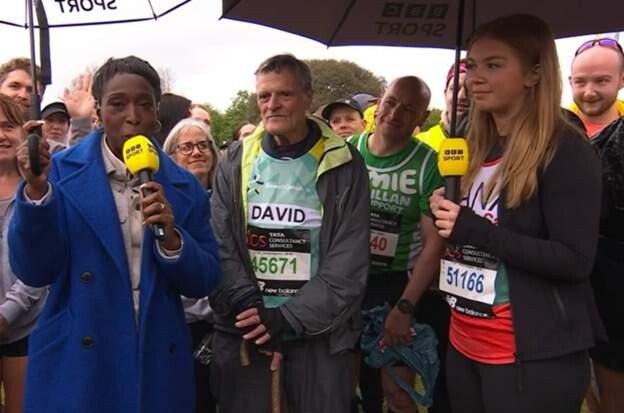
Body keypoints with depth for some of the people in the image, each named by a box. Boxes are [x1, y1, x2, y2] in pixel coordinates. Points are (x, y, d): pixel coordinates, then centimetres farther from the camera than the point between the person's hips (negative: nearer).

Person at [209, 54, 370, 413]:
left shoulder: (344, 165, -4)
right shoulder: (236, 161, 3)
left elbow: (349, 262, -8)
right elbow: (223, 249, -2)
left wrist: (288, 319, -13)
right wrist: (252, 312, -13)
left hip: (319, 331, -1)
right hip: (245, 328, 2)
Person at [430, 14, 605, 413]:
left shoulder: (566, 152, -13)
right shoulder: (479, 149, 10)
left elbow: (575, 261, -19)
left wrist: (473, 229, -22)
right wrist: (448, 216, 0)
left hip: (533, 358, -7)